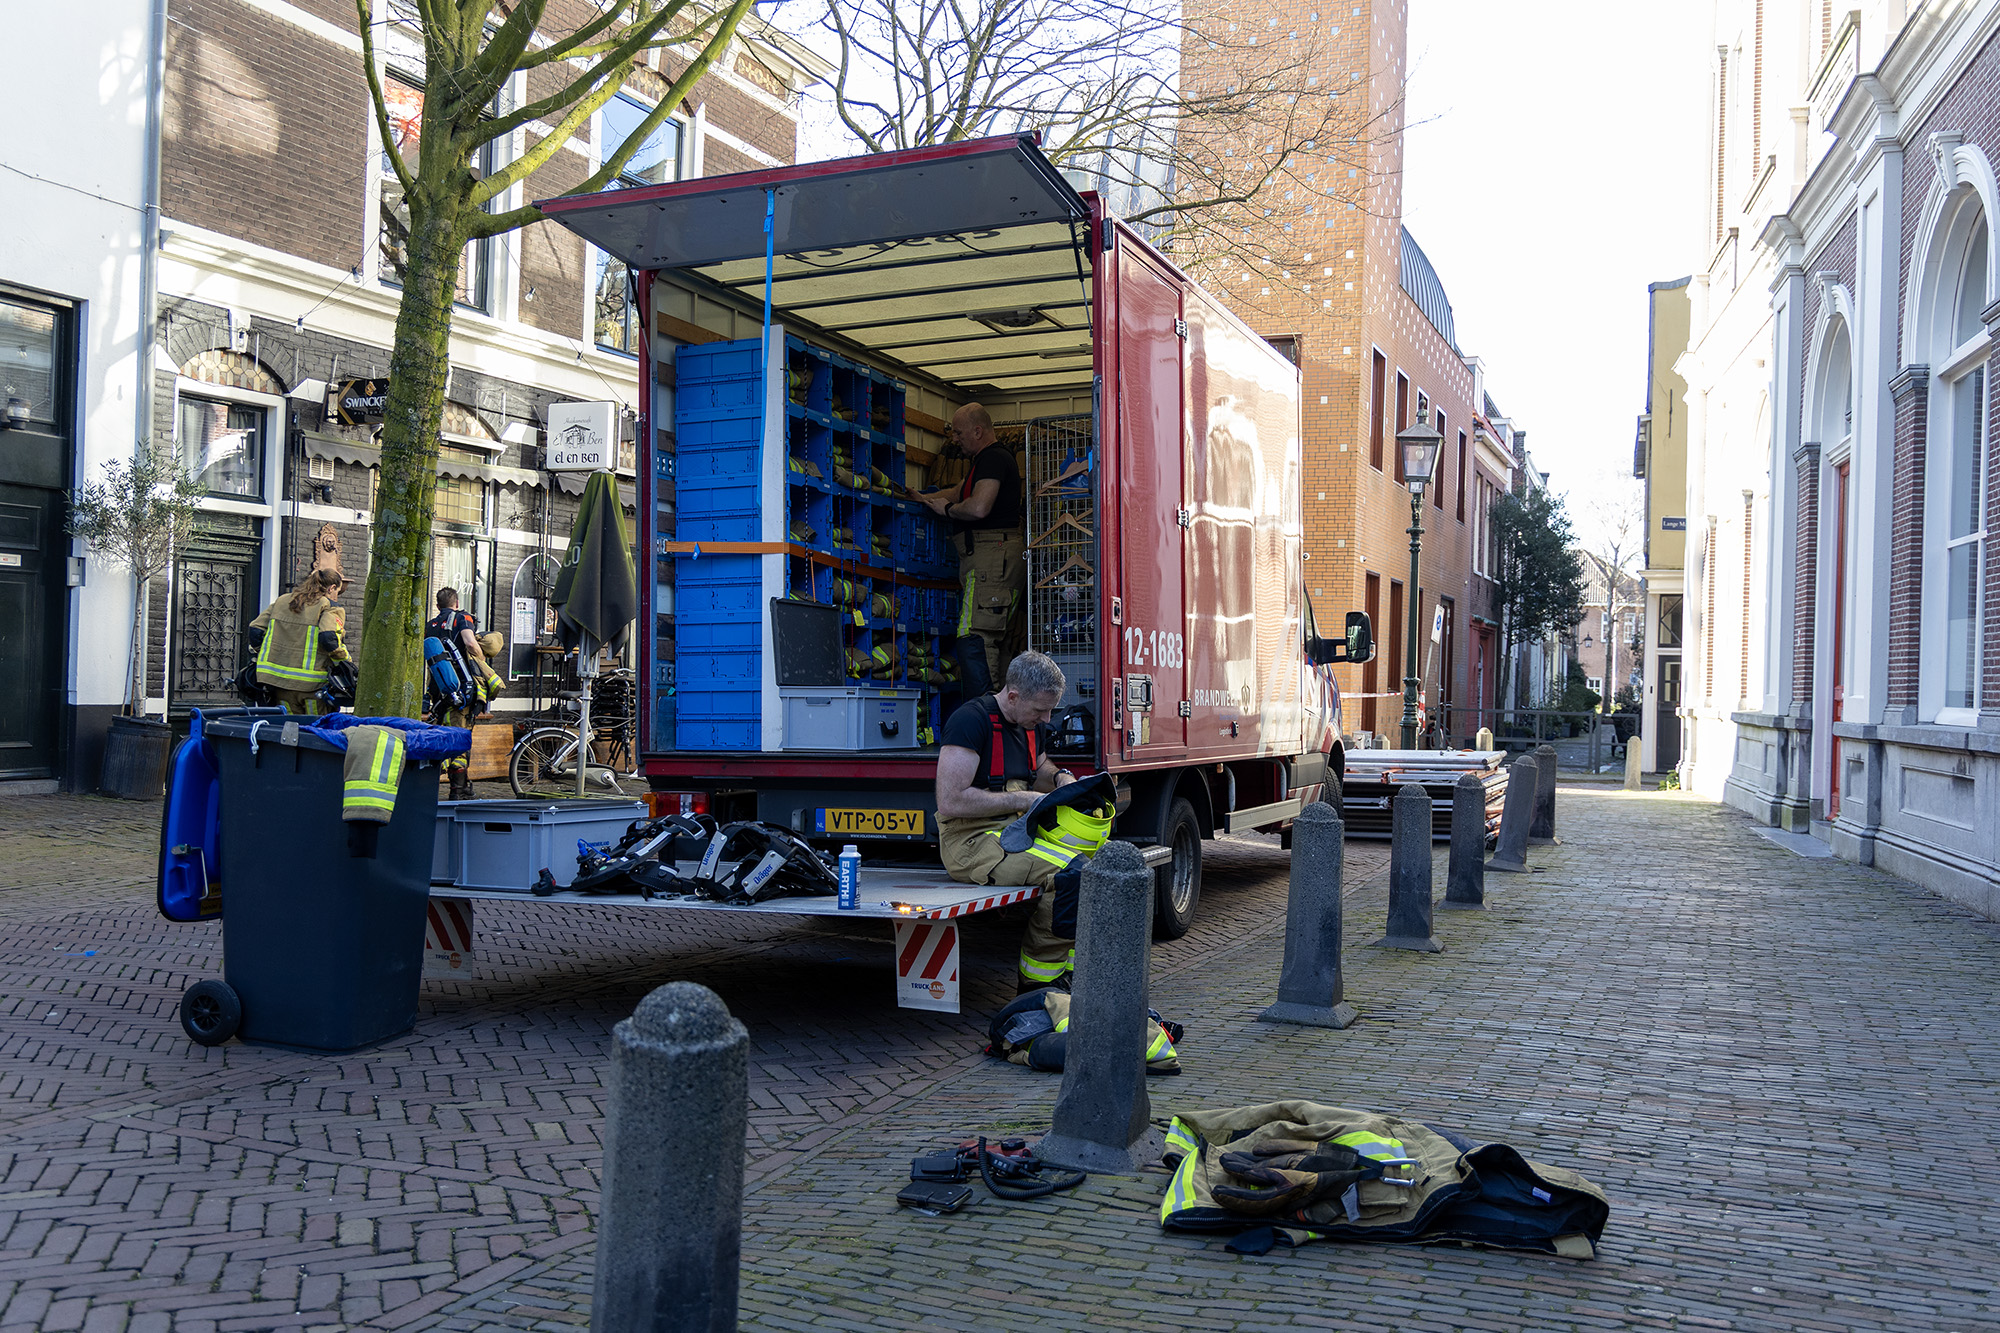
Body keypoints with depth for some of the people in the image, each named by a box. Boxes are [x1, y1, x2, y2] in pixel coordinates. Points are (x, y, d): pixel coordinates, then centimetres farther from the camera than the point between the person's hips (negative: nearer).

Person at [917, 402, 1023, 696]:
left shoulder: (993, 458, -9)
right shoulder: (989, 459, 25)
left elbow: (978, 508, -22)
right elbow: (957, 493, 35)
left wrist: (948, 509, -5)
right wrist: (919, 498, 29)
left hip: (991, 557, -11)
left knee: (973, 640, -17)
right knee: (992, 641, 9)